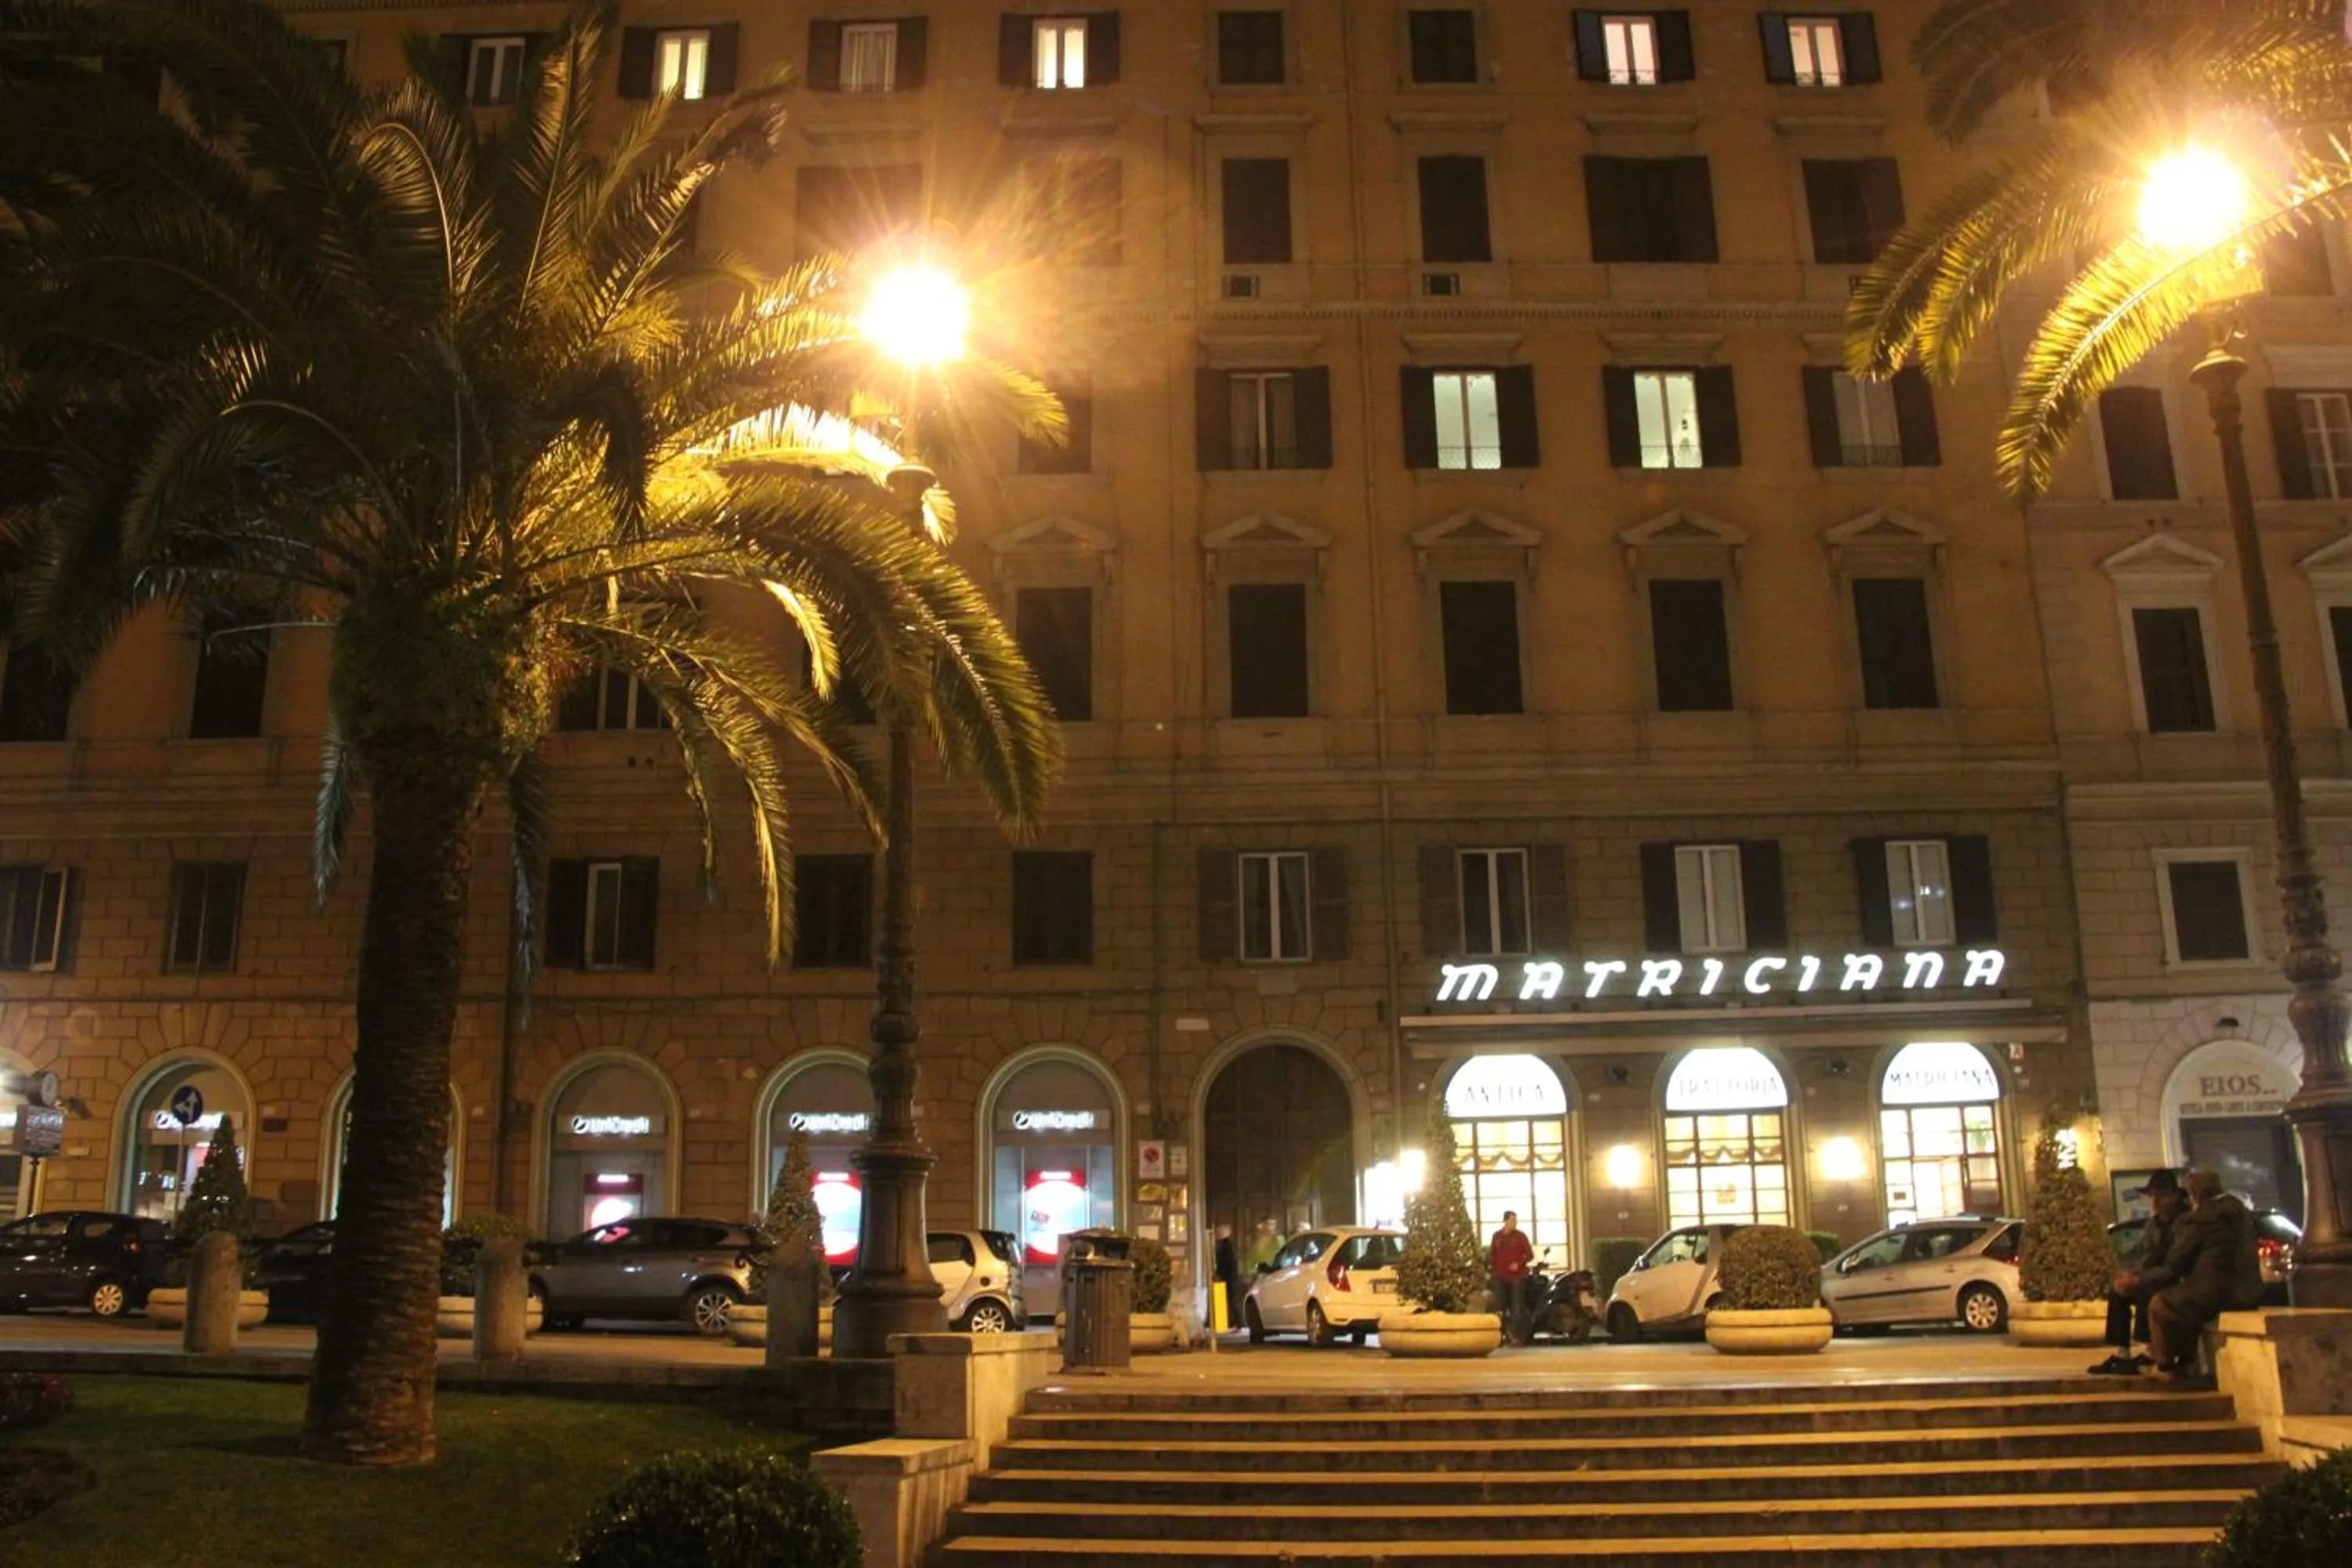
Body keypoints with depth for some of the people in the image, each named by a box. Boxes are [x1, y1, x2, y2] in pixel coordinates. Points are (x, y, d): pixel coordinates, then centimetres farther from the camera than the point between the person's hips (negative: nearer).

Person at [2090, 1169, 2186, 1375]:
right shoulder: (2154, 1221, 9)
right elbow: (2141, 1252, 13)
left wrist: (2140, 1279, -26)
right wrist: (2127, 1272, -8)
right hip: (2157, 1278, 10)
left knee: (2143, 1292, -32)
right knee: (2118, 1293, 0)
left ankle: (2150, 1356, -24)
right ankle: (2122, 1355, -3)